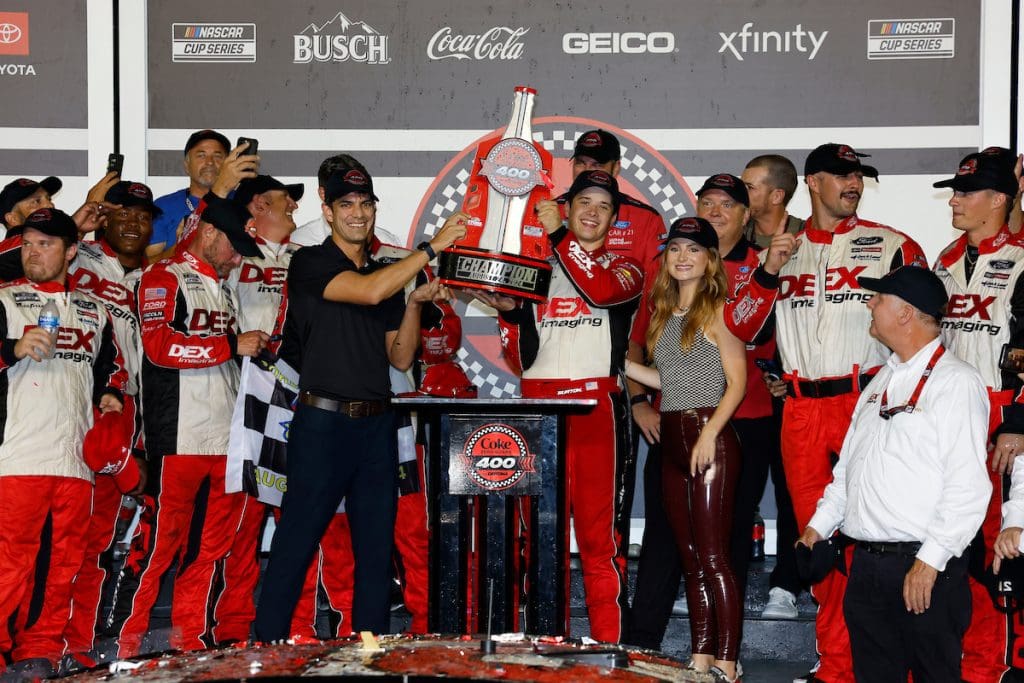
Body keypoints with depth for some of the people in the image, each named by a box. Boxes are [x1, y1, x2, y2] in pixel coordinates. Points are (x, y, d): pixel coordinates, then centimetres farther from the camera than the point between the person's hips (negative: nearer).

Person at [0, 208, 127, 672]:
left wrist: (110, 393, 11)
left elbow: (111, 364, 29)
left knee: (69, 558, 4)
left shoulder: (94, 310, 20)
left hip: (78, 455, 4)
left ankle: (42, 646, 13)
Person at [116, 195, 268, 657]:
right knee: (168, 540, -5)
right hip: (181, 436, -8)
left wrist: (257, 349, 15)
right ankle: (129, 638, 6)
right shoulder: (164, 278, -2)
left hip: (228, 436, 8)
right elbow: (159, 345, -18)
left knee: (216, 542, 8)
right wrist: (233, 346, -16)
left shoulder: (224, 288, 23)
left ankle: (188, 637, 17)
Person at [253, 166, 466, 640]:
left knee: (376, 545, 8)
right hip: (322, 422, -6)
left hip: (376, 424, 6)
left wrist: (415, 303, -1)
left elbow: (400, 358, 13)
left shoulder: (388, 276, 16)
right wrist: (432, 247, -16)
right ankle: (268, 646, 4)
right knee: (296, 543, -3)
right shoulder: (310, 263, -2)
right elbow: (367, 292, -20)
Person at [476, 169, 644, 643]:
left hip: (597, 407, -3)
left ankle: (609, 643, -2)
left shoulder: (625, 269, 13)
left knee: (599, 536, -6)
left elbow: (602, 290, -15)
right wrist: (509, 313, -1)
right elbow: (521, 360, 15)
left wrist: (559, 236, -12)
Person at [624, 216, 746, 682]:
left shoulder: (717, 310, -5)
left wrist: (709, 434, -19)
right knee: (690, 557, 10)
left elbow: (736, 382, -10)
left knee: (713, 557, -7)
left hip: (710, 437, -8)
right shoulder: (662, 312, 16)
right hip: (673, 441, 8)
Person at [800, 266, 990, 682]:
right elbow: (849, 464, 22)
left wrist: (929, 562, -20)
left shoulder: (956, 382, -10)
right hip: (866, 565, 8)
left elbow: (968, 486, -17)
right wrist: (820, 524, 14)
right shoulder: (882, 380, 16)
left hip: (925, 570, -7)